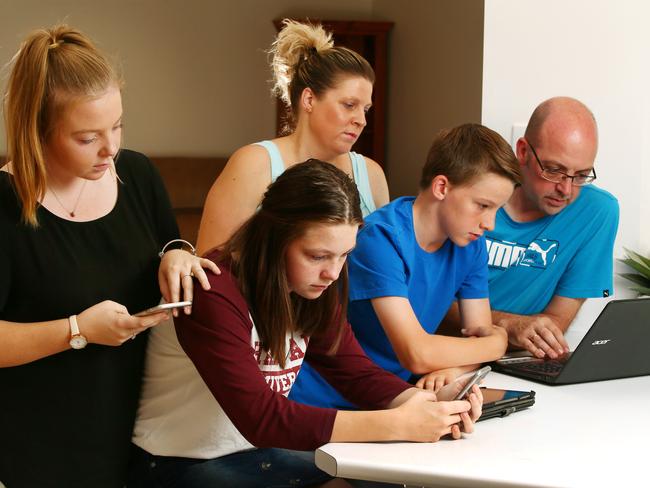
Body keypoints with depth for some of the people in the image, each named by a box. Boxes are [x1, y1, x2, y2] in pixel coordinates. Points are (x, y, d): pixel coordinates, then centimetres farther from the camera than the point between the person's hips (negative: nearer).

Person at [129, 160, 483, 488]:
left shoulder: (313, 289, -3)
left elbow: (356, 372, -2)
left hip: (256, 451, 7)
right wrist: (396, 424, -35)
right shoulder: (215, 295, -27)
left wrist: (431, 402, -22)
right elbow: (262, 418, -32)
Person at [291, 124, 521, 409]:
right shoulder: (381, 238, -21)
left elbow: (480, 331, 3)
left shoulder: (471, 244, 4)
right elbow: (418, 354, -27)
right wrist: (497, 343, -11)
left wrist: (452, 369, -20)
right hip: (328, 406, -6)